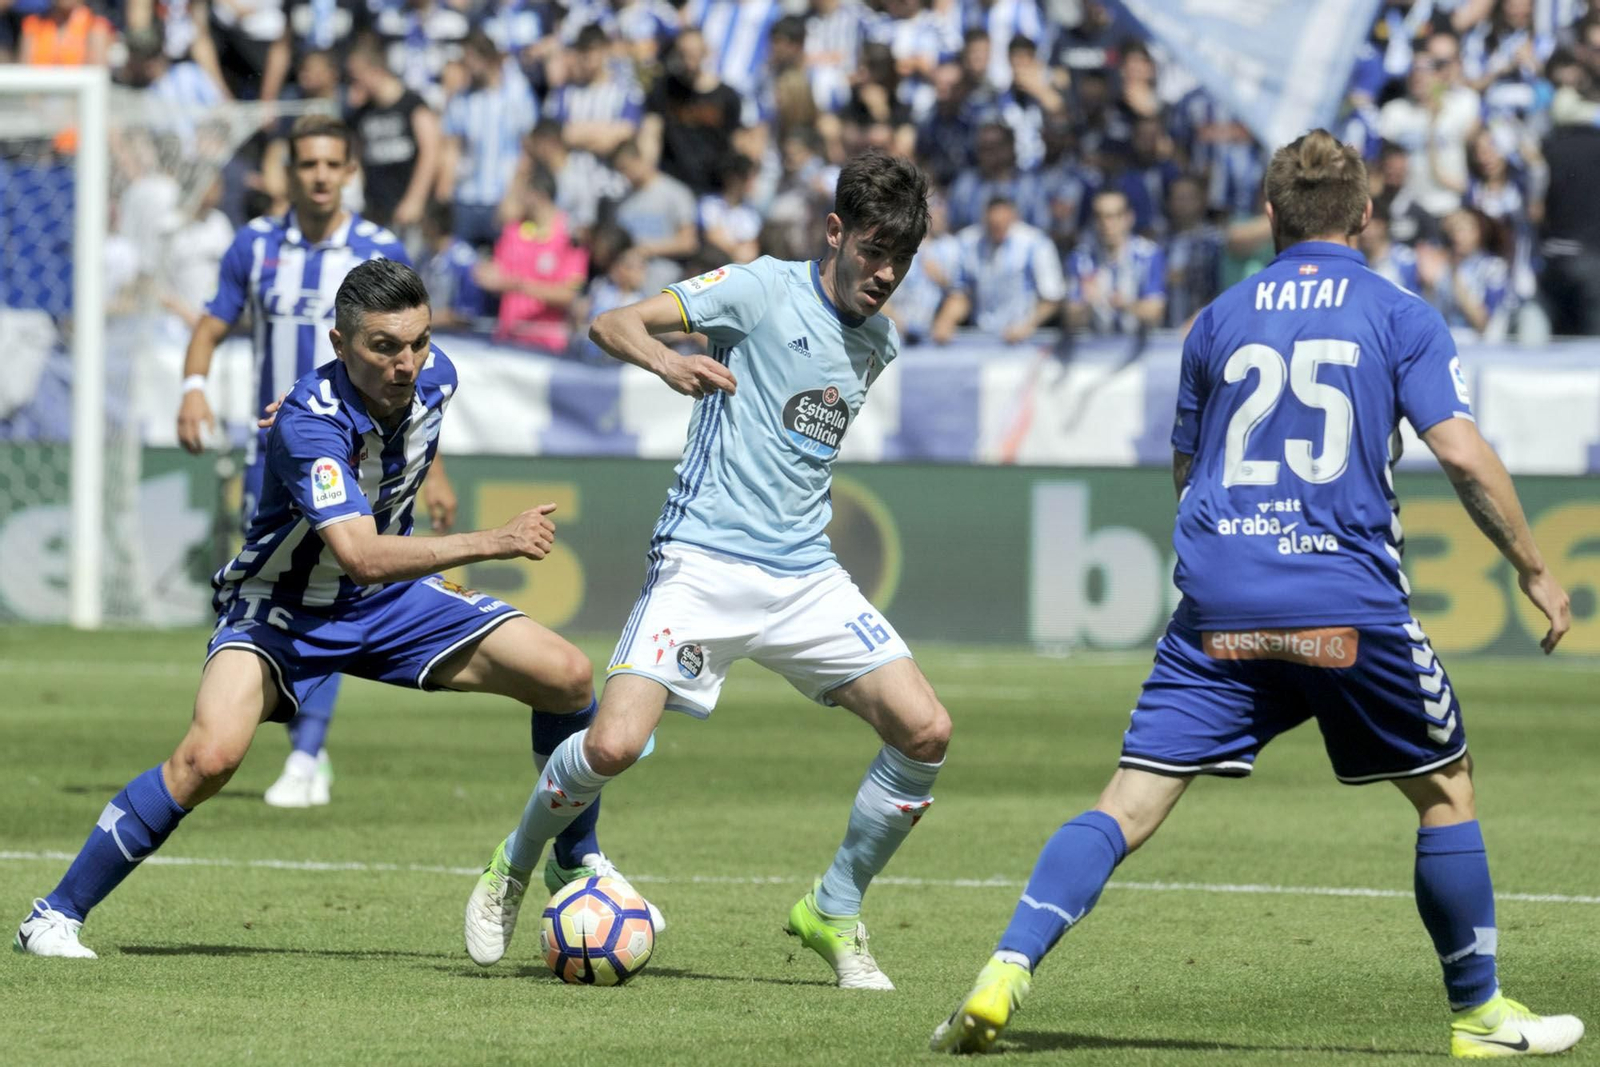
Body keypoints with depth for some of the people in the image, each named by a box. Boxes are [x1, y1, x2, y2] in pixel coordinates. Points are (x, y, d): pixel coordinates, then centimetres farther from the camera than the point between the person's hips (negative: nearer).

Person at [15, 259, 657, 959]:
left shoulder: (436, 378, -10)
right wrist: (492, 543, -49)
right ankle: (57, 914, -15)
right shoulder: (309, 422, -32)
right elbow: (362, 557, -44)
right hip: (283, 606, -6)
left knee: (570, 679, -7)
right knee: (210, 756, -30)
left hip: (393, 598, 6)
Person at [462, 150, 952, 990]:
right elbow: (612, 324, -15)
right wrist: (667, 362, -34)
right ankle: (512, 871, 12)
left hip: (806, 575, 6)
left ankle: (833, 914, 9)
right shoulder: (765, 290, -6)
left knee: (925, 732, -10)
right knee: (614, 744, -19)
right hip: (703, 562, -5)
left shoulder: (878, 344, 13)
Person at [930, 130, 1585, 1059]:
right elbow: (1463, 453, -6)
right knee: (1446, 789, 17)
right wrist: (1534, 569, 4)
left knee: (1130, 805, -1)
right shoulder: (1402, 316, 4)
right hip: (1349, 599, -2)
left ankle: (1005, 973, -18)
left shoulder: (1218, 321, 13)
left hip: (1219, 598, 2)